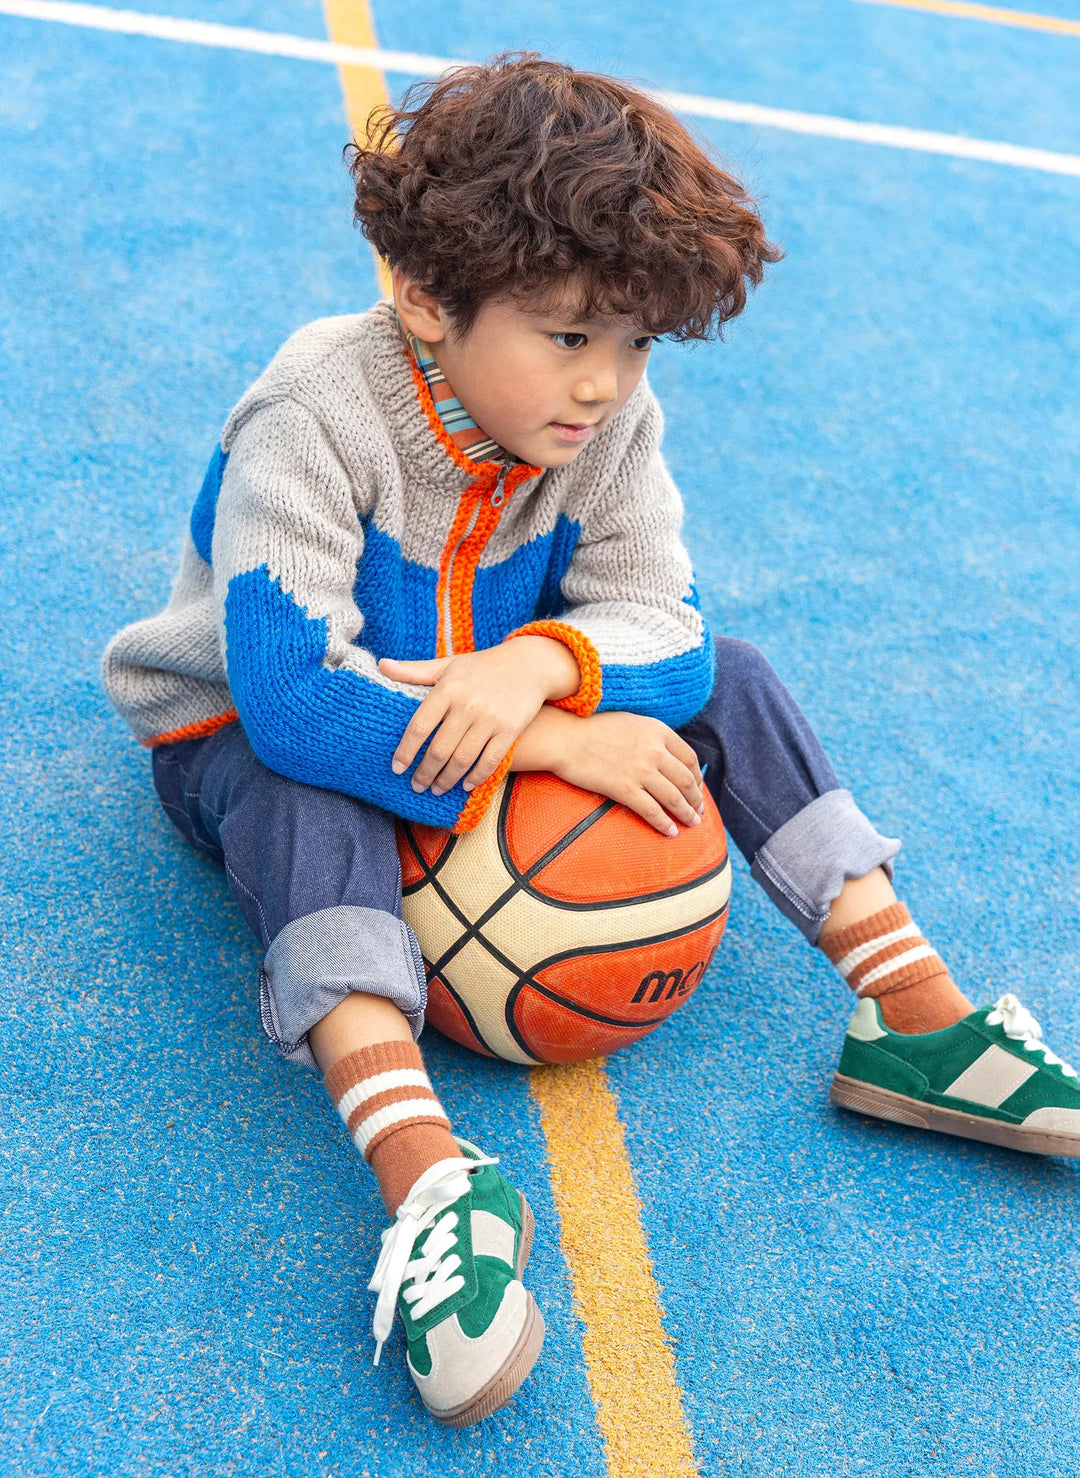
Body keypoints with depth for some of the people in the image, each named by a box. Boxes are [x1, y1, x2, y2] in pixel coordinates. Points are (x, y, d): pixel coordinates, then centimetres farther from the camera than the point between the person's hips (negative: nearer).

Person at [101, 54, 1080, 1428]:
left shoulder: (612, 424, -12)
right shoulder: (314, 420, -29)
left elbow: (657, 618, -16)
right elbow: (293, 697, -37)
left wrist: (538, 662, -39)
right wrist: (559, 744, -39)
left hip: (500, 711, 5)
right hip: (248, 733, -4)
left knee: (722, 677, -10)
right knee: (308, 796, -39)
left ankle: (915, 1012, -11)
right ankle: (422, 1167, -48)